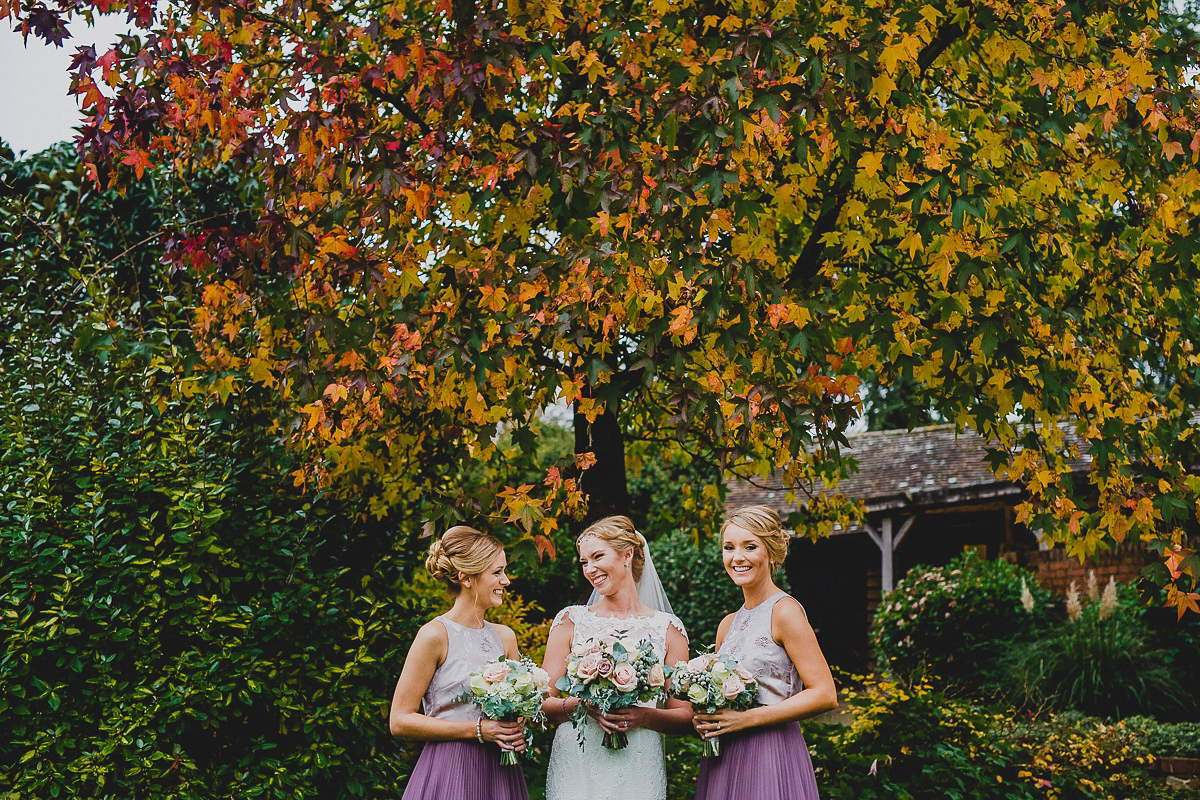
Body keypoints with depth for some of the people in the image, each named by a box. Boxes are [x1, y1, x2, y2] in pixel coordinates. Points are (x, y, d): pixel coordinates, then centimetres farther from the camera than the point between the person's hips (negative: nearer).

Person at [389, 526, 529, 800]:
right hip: (450, 773, -5)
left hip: (500, 773, 6)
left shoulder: (505, 636, 9)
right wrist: (478, 729, -15)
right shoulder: (435, 635, -9)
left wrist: (518, 731, -2)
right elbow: (400, 721, -11)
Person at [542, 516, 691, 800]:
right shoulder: (571, 621, 6)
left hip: (638, 773, 0)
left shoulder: (666, 628, 5)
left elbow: (686, 717, 4)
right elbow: (542, 703, 3)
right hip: (576, 768, 0)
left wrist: (644, 716, -14)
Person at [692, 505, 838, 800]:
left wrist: (746, 719, -16)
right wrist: (704, 717, -2)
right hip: (724, 760, 7)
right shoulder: (728, 625, 12)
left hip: (771, 757, -7)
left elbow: (825, 695, -15)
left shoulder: (785, 611, -9)